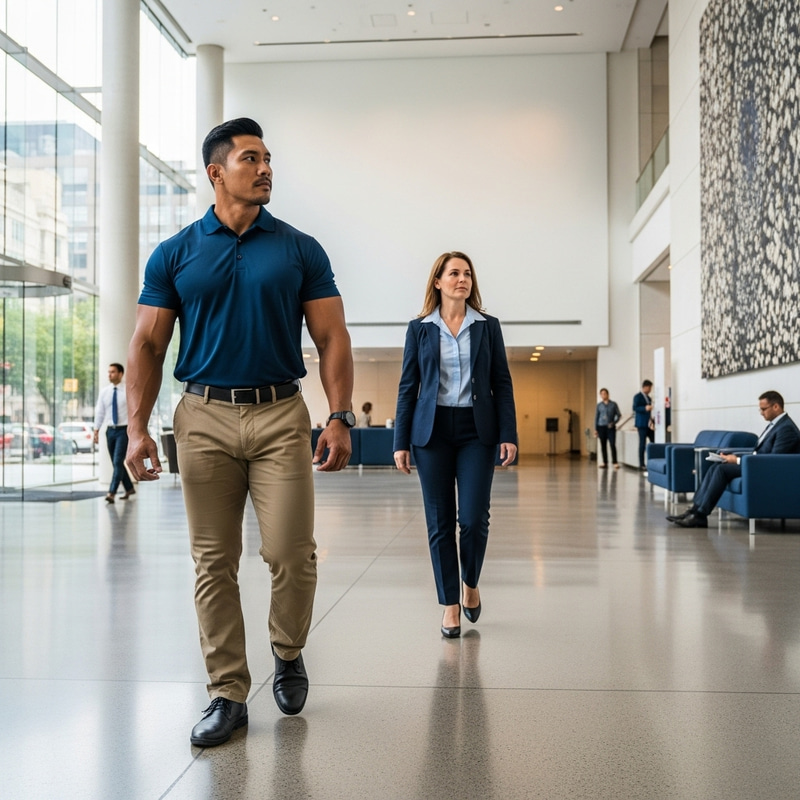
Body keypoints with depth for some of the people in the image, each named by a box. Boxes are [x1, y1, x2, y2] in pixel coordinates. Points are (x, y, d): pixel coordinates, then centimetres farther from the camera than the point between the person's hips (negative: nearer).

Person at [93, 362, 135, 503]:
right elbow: (99, 412, 9)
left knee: (118, 462, -13)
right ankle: (129, 488, 27)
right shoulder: (104, 392, 6)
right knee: (116, 463, 11)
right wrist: (96, 430, 5)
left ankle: (112, 493, -16)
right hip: (110, 430, 5)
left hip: (123, 430, -5)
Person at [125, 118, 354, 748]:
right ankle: (228, 693, 16)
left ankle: (289, 652, 24)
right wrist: (137, 427, -4)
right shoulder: (174, 254, 7)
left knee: (292, 553, -5)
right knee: (214, 561, 4)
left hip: (281, 416, 0)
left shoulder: (300, 250, 7)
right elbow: (148, 346, 6)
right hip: (205, 417, 1)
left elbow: (332, 339, 4)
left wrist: (340, 418, -7)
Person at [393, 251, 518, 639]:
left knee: (473, 517, -7)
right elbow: (408, 386, 5)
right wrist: (401, 442, 0)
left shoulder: (487, 327, 7)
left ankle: (470, 583, 22)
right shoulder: (419, 328, 6)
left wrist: (508, 434, -5)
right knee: (440, 521, 2)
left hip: (476, 430, 0)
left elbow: (502, 384, 5)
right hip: (432, 431, 0)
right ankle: (450, 604, 14)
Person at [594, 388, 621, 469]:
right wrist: (595, 429, 6)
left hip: (611, 428, -2)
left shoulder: (613, 404, 2)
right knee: (603, 446, 4)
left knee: (613, 445, -11)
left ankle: (615, 463, -8)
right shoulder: (599, 405, 8)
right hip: (601, 427, 2)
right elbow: (596, 417, 10)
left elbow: (619, 415, 4)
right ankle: (605, 463, 10)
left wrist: (614, 423, -12)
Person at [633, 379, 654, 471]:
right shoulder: (638, 396, -5)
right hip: (642, 423, -7)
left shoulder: (648, 397, 18)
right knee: (642, 444, -5)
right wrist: (645, 408, -27)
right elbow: (635, 408, -14)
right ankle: (641, 465, 0)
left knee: (654, 442, -1)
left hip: (649, 423, 7)